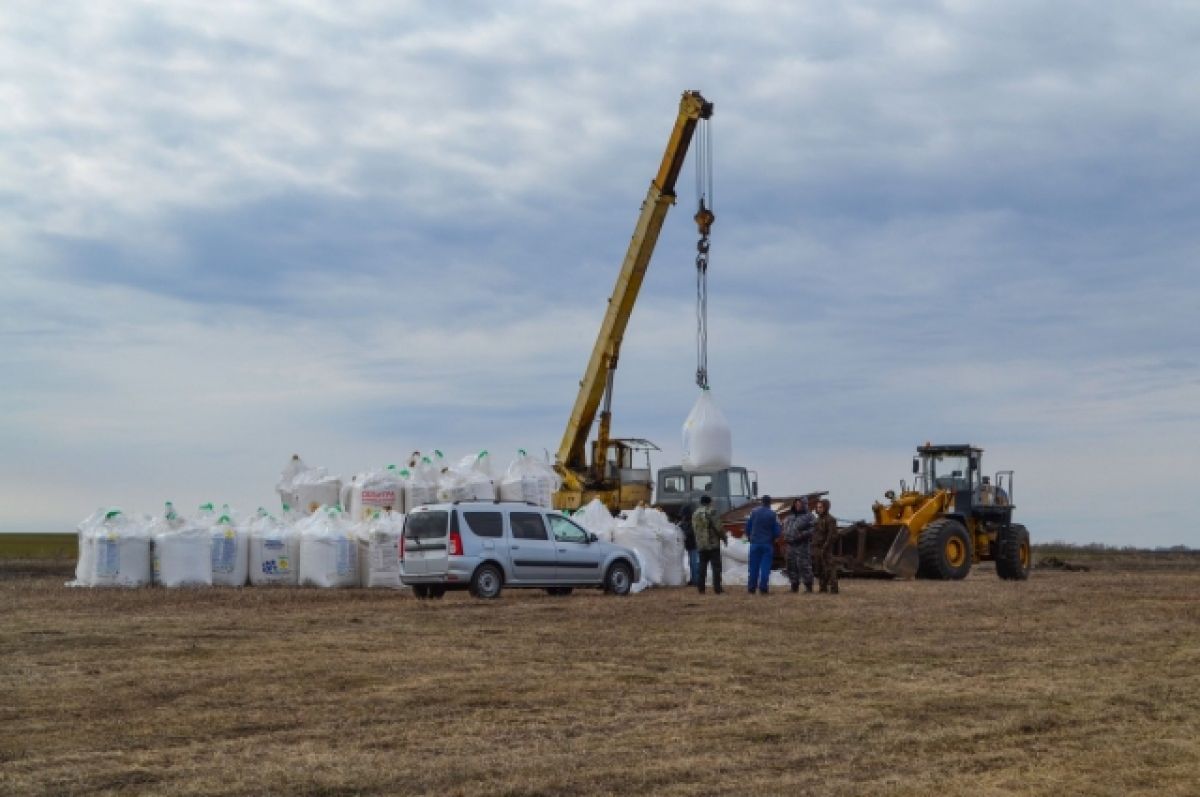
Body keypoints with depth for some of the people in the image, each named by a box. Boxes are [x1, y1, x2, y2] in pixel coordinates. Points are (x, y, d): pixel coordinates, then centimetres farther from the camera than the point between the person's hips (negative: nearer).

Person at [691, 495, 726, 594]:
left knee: (702, 567, 11)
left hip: (700, 545, 6)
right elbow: (718, 527, -13)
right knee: (716, 566, -2)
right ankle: (717, 588, -5)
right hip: (713, 544, -6)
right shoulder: (710, 512, -11)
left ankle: (701, 588, 8)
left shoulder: (695, 514, 11)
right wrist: (724, 537, 0)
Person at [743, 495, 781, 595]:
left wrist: (750, 538, 20)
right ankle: (763, 588, -7)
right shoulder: (773, 514, -6)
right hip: (767, 544, -2)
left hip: (755, 543, 2)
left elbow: (747, 527, 5)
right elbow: (777, 531, -5)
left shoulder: (754, 512, 1)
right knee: (765, 567, -1)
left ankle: (751, 587, 8)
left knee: (754, 567, 7)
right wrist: (773, 539, 15)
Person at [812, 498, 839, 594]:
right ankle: (823, 587, 17)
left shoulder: (830, 520, -11)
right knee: (820, 568, 11)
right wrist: (814, 543, 14)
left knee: (830, 568, -11)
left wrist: (825, 547, -20)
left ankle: (833, 588, -11)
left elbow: (833, 535, -18)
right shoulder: (818, 519, 16)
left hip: (826, 549, -9)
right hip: (818, 548, 9)